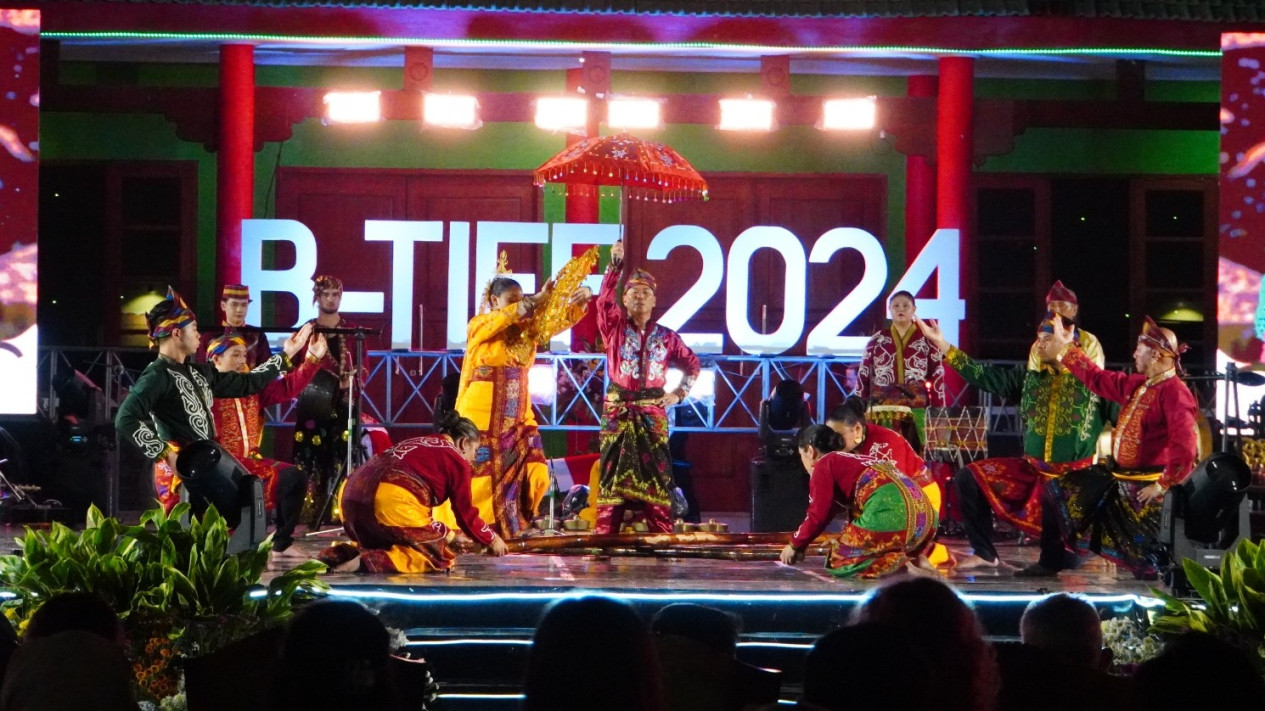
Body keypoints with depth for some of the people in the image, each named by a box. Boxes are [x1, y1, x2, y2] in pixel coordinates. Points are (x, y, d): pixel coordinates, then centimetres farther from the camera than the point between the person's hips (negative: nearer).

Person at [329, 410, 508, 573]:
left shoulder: (415, 444, 32)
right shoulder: (457, 460, 11)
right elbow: (465, 512, 14)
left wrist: (444, 535, 43)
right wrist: (492, 540, 29)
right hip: (392, 502, -8)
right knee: (441, 557, 4)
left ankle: (340, 556, 2)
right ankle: (372, 561, -19)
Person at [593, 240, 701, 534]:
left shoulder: (666, 336, 9)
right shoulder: (614, 327, 4)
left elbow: (692, 364, 19)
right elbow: (604, 300, -14)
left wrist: (679, 393, 7)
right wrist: (615, 266, -22)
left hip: (652, 413, 1)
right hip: (617, 410, -1)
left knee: (656, 473, 0)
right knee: (613, 470, -2)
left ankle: (662, 535, 2)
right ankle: (605, 534, -1)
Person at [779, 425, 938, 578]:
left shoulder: (823, 465, 10)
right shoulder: (852, 461, 35)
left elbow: (818, 515, 4)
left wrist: (795, 545, 18)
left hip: (889, 512, -8)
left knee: (839, 562, 6)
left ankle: (900, 565, -13)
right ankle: (915, 560, 3)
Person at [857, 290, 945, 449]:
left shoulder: (927, 340, 6)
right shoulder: (876, 341, 11)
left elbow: (937, 378, 4)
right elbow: (863, 377, 11)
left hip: (916, 411, -1)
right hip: (882, 412, 1)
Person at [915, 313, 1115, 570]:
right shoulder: (1030, 380, 9)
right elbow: (984, 375, 8)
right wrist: (942, 345, 2)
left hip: (1076, 476, -5)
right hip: (1032, 470, 6)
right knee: (970, 477, -6)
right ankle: (984, 553, -1)